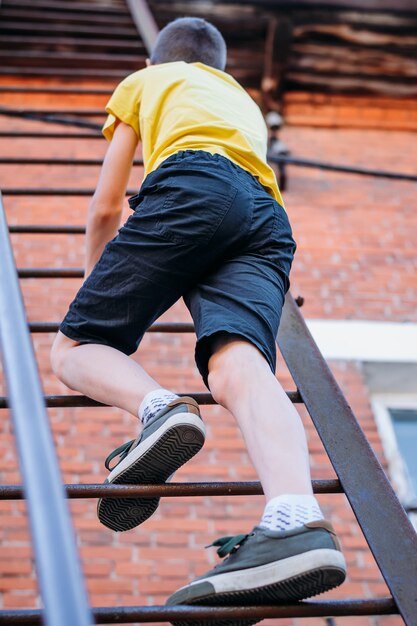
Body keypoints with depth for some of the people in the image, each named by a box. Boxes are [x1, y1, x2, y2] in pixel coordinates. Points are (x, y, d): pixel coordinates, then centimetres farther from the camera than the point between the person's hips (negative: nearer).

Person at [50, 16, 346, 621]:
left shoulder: (143, 82, 31)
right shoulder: (244, 101, 44)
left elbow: (105, 208, 30)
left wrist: (96, 283, 47)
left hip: (191, 189, -4)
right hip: (269, 217, 4)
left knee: (73, 349, 3)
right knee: (240, 366, -21)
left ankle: (157, 407, -31)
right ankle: (296, 522, -50)